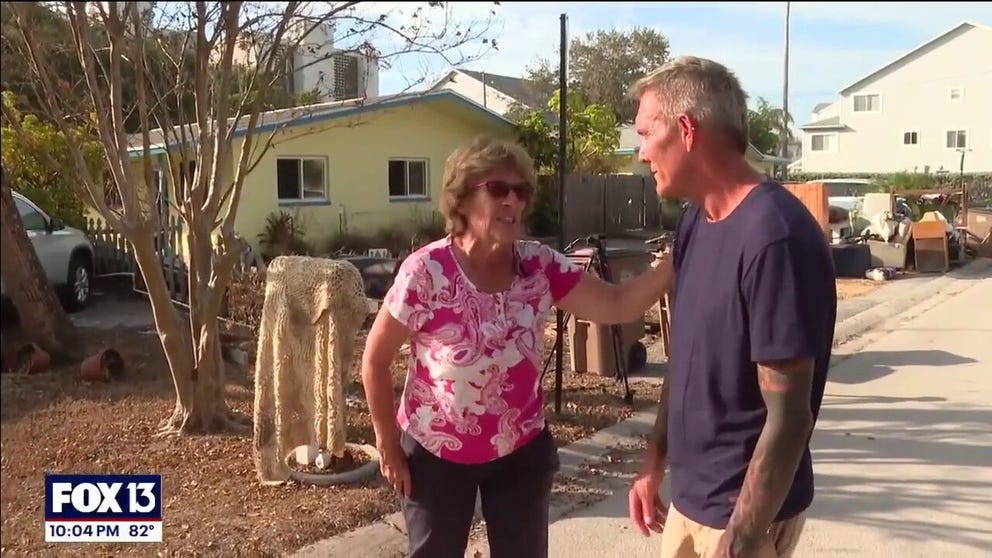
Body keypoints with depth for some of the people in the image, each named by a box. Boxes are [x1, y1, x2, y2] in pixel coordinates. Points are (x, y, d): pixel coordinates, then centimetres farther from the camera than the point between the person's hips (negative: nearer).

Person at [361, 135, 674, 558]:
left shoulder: (539, 265, -9)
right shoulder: (426, 271, -21)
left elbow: (618, 306, -12)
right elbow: (375, 360, -12)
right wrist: (388, 444, -8)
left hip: (521, 450, 3)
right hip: (437, 454, -3)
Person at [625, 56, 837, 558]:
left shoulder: (774, 237, -25)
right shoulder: (694, 221, 2)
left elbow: (789, 417, -24)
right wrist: (655, 460, 13)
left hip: (744, 511, -8)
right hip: (690, 495, 8)